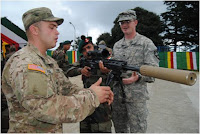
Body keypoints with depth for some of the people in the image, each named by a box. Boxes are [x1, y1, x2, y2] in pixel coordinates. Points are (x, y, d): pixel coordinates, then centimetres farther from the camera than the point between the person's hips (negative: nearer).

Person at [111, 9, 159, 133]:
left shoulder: (146, 43, -3)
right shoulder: (116, 45, 15)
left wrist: (137, 77, -27)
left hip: (136, 95, -5)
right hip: (117, 94, 5)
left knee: (137, 129, 3)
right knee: (119, 128, 17)